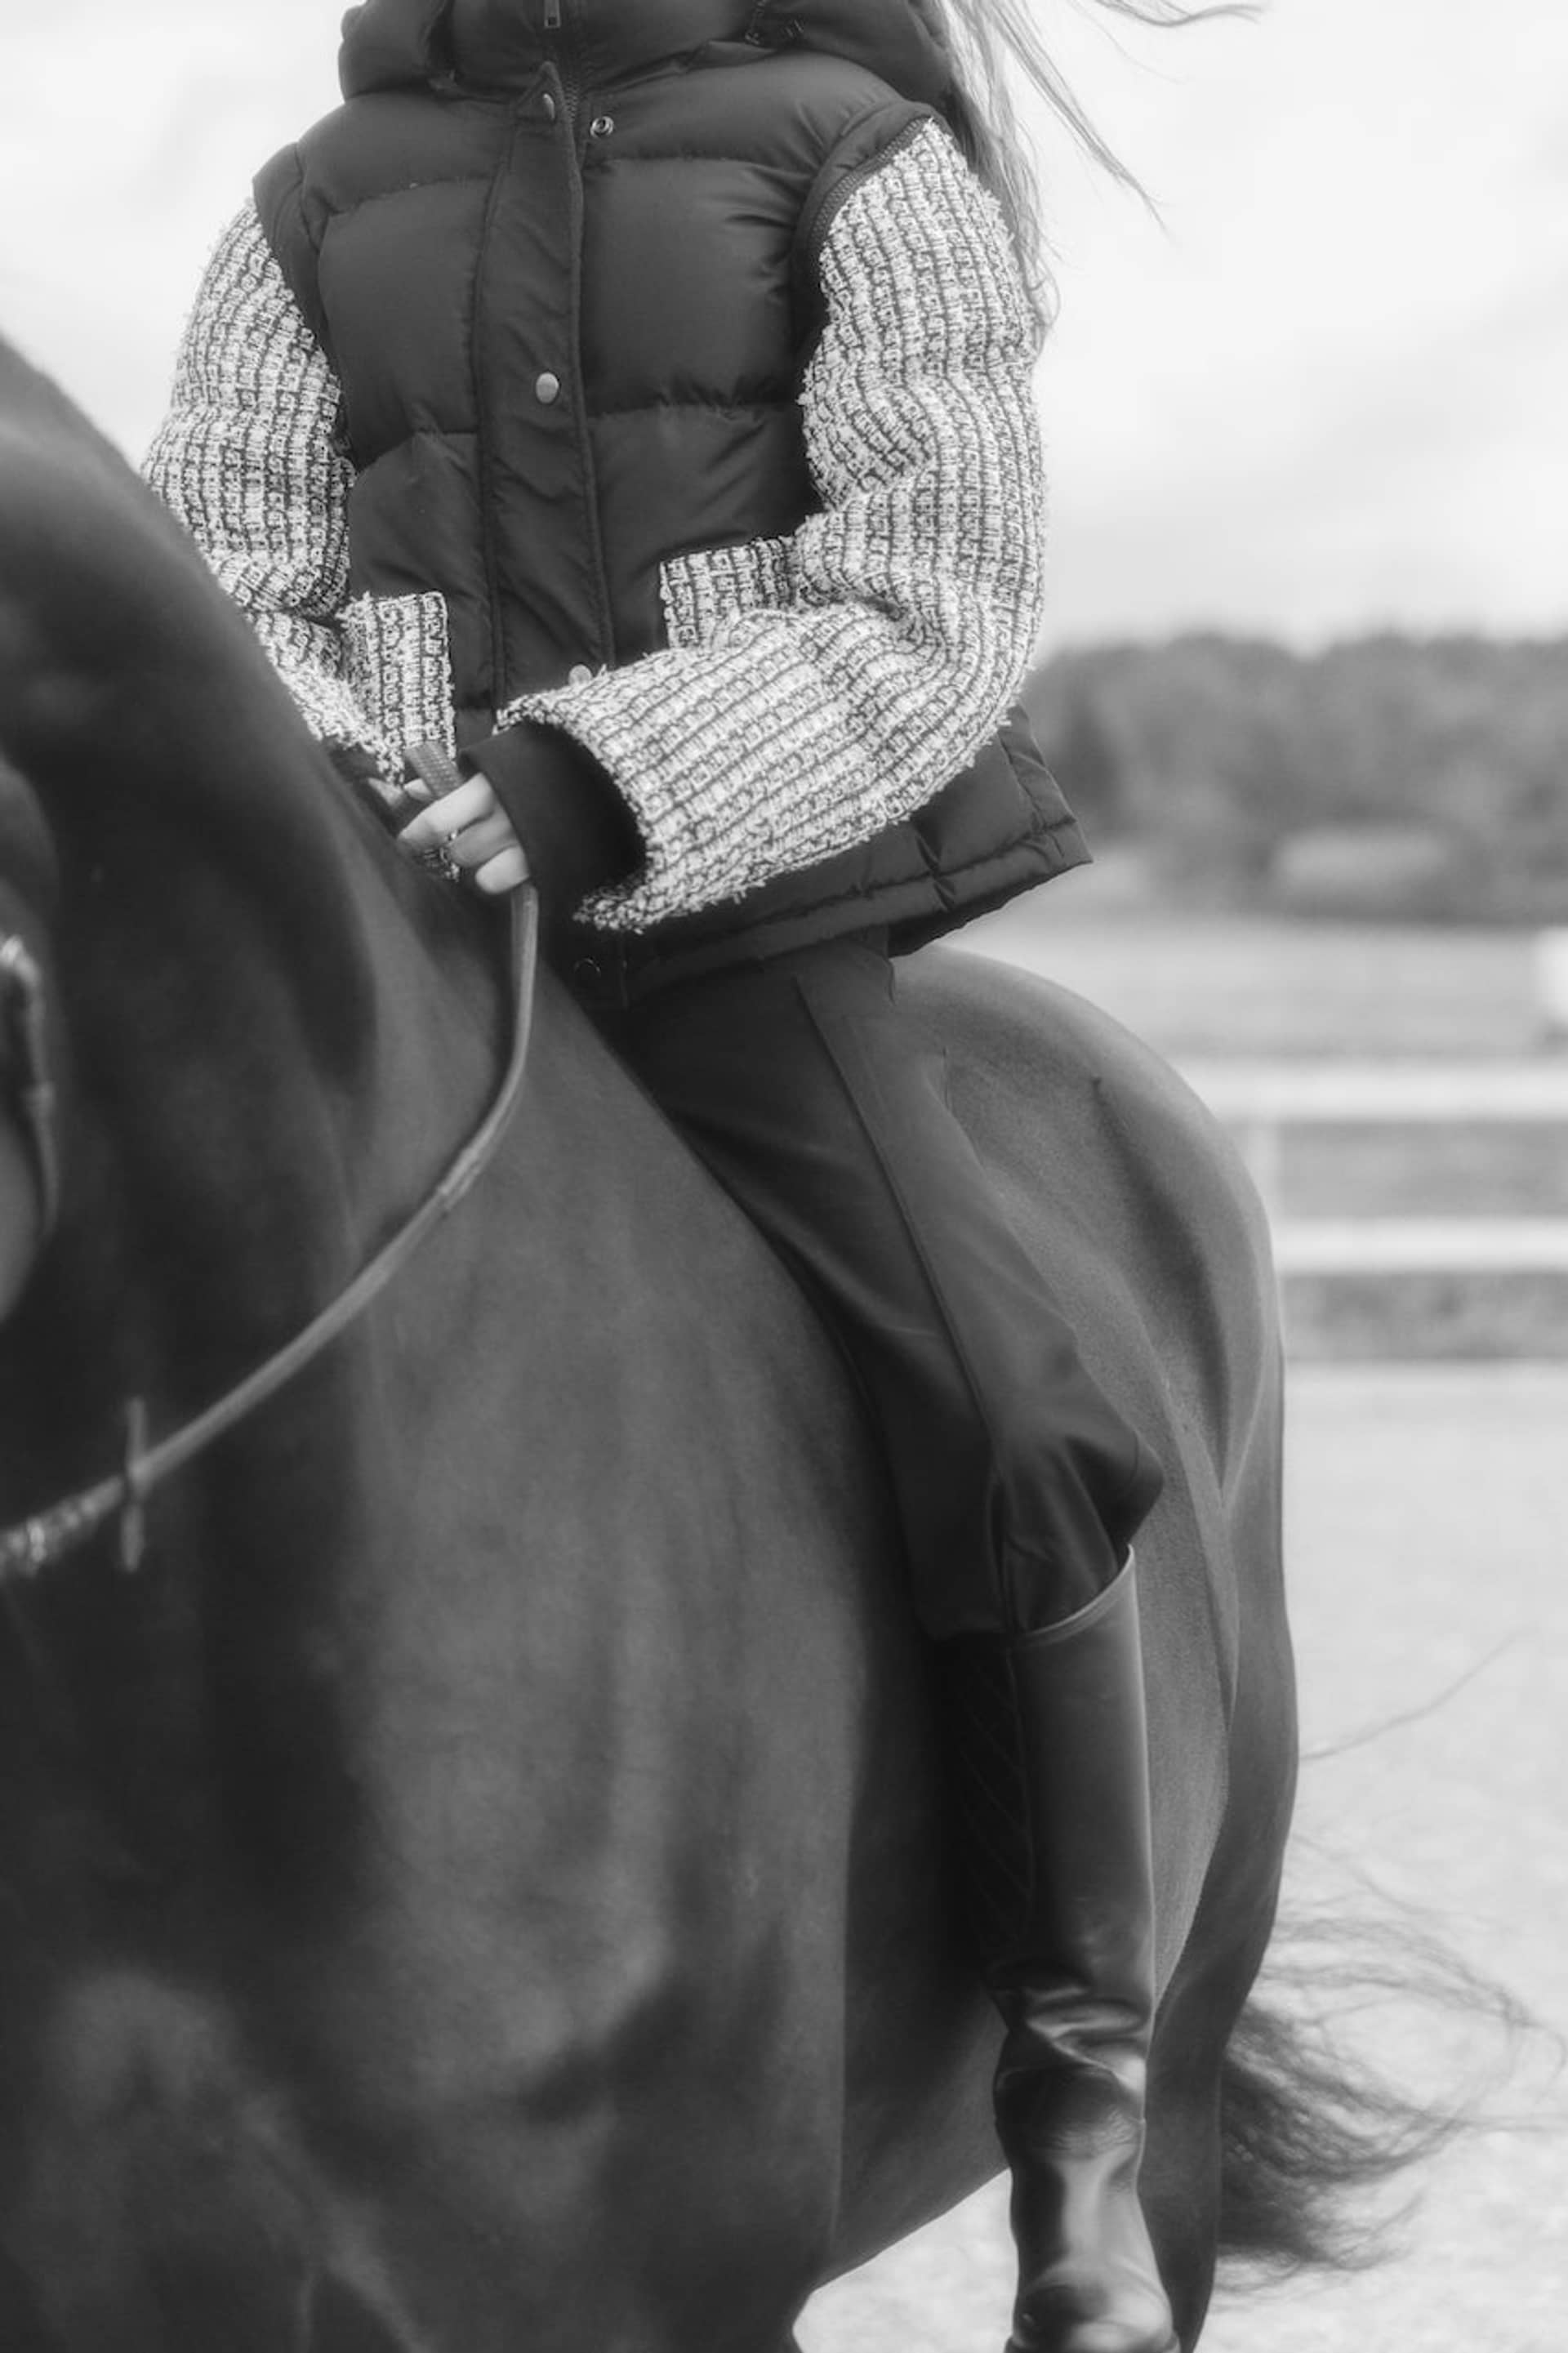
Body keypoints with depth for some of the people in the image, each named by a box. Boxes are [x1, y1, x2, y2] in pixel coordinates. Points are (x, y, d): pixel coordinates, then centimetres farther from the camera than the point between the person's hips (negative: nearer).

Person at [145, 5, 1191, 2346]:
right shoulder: (316, 209, 12)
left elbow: (935, 611, -7)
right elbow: (226, 578, 11)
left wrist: (604, 776, -20)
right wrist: (312, 768, -12)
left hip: (741, 910, -4)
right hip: (402, 914, 4)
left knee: (1005, 1420, -21)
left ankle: (1082, 2097, -9)